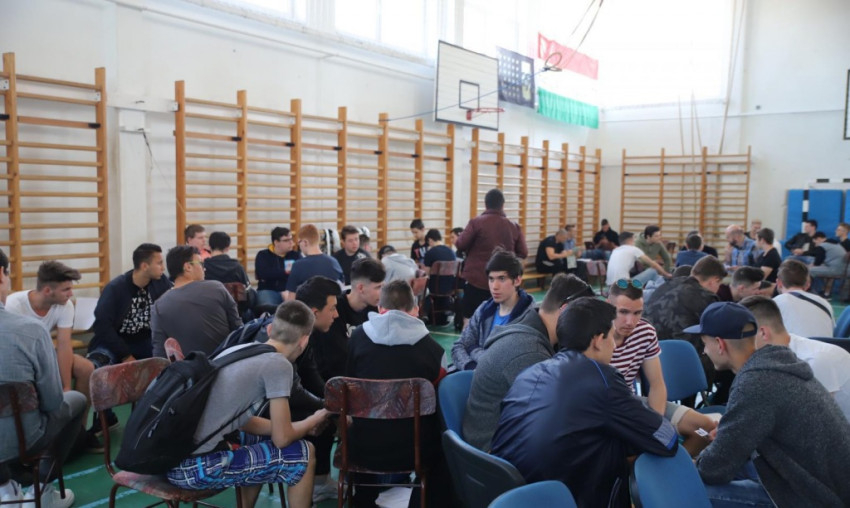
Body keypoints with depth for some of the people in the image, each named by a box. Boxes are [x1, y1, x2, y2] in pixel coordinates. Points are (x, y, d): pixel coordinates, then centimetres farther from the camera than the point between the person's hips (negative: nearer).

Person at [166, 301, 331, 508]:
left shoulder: (238, 349, 12)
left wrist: (302, 425, 22)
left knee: (261, 439, 29)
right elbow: (282, 438, -6)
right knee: (303, 454, 3)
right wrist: (314, 420, 14)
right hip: (194, 466, -9)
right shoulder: (278, 364, -11)